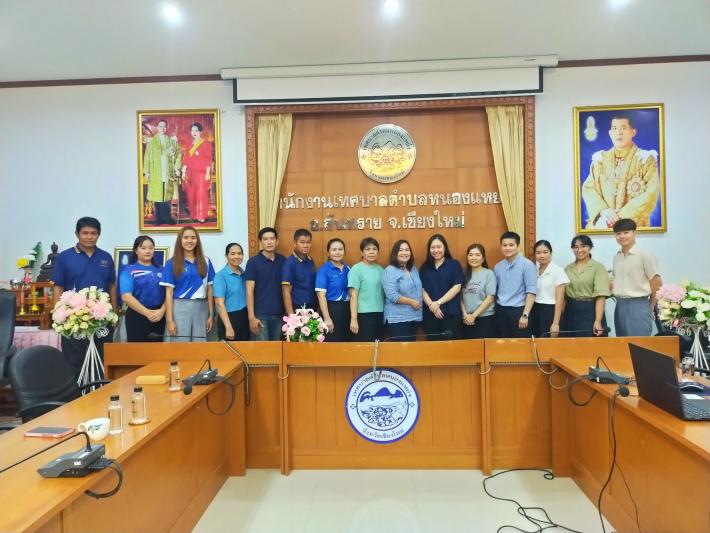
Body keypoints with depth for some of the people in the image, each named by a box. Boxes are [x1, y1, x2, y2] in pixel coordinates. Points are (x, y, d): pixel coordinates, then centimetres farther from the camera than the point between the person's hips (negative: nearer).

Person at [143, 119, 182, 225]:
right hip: (156, 174, 0)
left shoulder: (172, 141, 8)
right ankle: (159, 219, 8)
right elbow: (147, 158, 4)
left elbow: (178, 155, 6)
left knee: (167, 196, 0)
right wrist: (146, 172, -2)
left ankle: (167, 218, 7)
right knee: (157, 196, 1)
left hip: (169, 173, 0)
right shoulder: (151, 141, 7)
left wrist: (177, 168, -5)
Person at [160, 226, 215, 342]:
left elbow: (209, 289, 9)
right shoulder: (172, 263, 1)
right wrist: (169, 319, -8)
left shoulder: (206, 262, 9)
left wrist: (211, 314, 4)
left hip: (201, 309, 3)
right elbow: (169, 293, -2)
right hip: (179, 309, -2)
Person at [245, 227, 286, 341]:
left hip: (279, 314, 4)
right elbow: (249, 291, -8)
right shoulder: (253, 262, -6)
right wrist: (251, 317, -13)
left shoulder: (282, 260, 6)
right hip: (260, 314, -4)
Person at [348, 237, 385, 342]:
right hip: (363, 315, -5)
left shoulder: (380, 269, 9)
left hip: (379, 314, 5)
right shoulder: (357, 269, -7)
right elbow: (353, 296, -10)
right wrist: (353, 319, -14)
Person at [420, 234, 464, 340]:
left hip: (451, 313, -3)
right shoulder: (425, 267, 11)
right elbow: (422, 289, 5)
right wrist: (432, 305, -11)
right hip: (430, 313, 3)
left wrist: (438, 302, -12)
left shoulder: (454, 264, 2)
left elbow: (457, 287, -6)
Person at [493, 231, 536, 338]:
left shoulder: (527, 264, -6)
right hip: (500, 311, 5)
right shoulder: (497, 267, 10)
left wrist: (525, 315, -15)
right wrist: (496, 310, 8)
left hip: (518, 310, -5)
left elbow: (531, 291, -11)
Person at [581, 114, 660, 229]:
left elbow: (651, 194, -3)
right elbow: (588, 188, 6)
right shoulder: (600, 159, 14)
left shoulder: (645, 159, 6)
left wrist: (621, 216, -11)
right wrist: (603, 210, -11)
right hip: (601, 223, 1)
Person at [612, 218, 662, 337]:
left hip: (638, 306, -6)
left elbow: (657, 284, -5)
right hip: (620, 306, 6)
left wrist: (651, 307, 1)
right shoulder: (616, 257, 10)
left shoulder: (644, 255, -8)